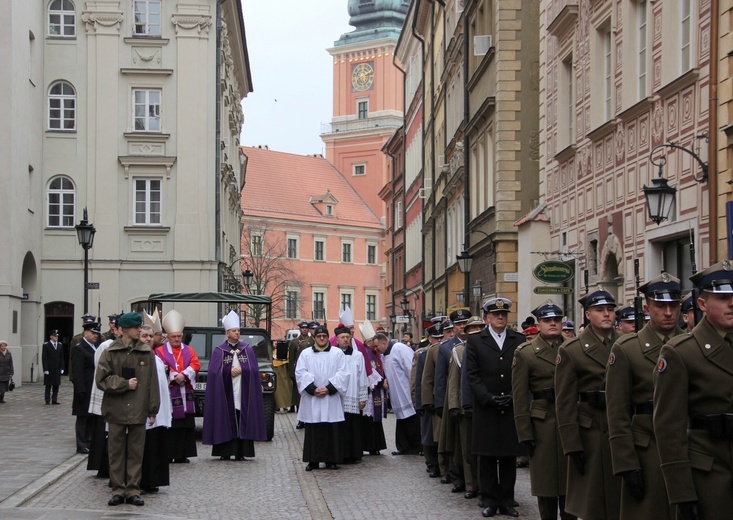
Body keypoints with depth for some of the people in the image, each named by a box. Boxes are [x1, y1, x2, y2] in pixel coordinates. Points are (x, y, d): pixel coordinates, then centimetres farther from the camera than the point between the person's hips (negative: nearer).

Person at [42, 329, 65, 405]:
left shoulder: (60, 345, 10)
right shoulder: (46, 345, -3)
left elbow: (61, 358, 12)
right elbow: (44, 358, -6)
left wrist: (62, 368, 5)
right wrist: (45, 369, -13)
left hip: (57, 369, 4)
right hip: (49, 369, -4)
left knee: (56, 385, 3)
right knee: (48, 385, 0)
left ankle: (54, 400, 7)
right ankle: (47, 400, 4)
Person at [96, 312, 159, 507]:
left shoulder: (146, 353, 3)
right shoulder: (110, 352, 0)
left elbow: (152, 383, 4)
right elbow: (102, 379, -4)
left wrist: (152, 411, 2)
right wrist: (125, 384, -11)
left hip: (138, 411, 1)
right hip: (116, 410, -1)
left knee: (136, 452, 4)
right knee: (116, 452, 5)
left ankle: (133, 490, 11)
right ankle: (118, 490, 12)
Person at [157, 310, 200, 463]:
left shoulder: (189, 351, 16)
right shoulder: (160, 351, 3)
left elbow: (195, 365, 3)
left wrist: (184, 375, -13)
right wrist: (175, 377, -17)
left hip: (185, 394, 4)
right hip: (168, 393, -4)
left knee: (186, 426, 2)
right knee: (169, 426, -7)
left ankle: (182, 455, 7)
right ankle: (167, 455, -4)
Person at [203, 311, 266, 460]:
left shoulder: (247, 349, 10)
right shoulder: (219, 351, 5)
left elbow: (253, 370, 5)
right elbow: (215, 372, -4)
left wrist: (241, 370, -8)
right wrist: (230, 371, -15)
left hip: (243, 392, 2)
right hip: (225, 393, -1)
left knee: (242, 422, -1)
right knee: (226, 422, -2)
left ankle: (240, 452, 2)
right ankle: (225, 452, 3)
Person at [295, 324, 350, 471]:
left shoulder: (337, 353, 6)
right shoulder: (305, 353, 8)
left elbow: (342, 374, -2)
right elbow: (300, 373, 0)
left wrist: (329, 389, -13)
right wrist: (313, 389, -13)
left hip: (331, 398, -1)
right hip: (311, 399, 1)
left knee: (332, 430, -1)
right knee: (313, 430, 2)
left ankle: (331, 460, 5)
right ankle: (313, 460, 6)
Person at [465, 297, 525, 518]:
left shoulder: (519, 340, 8)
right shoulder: (475, 341, 5)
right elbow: (472, 374, -1)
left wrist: (514, 396, -8)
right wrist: (489, 398, -12)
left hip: (512, 407, 1)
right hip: (486, 409, -1)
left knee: (509, 458, 5)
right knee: (487, 458, 3)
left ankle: (507, 501, 12)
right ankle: (490, 501, 10)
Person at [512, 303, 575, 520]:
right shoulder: (525, 353, -1)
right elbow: (520, 397, -4)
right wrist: (525, 434, -8)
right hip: (543, 424, -2)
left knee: (571, 477, 6)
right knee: (545, 478, 4)